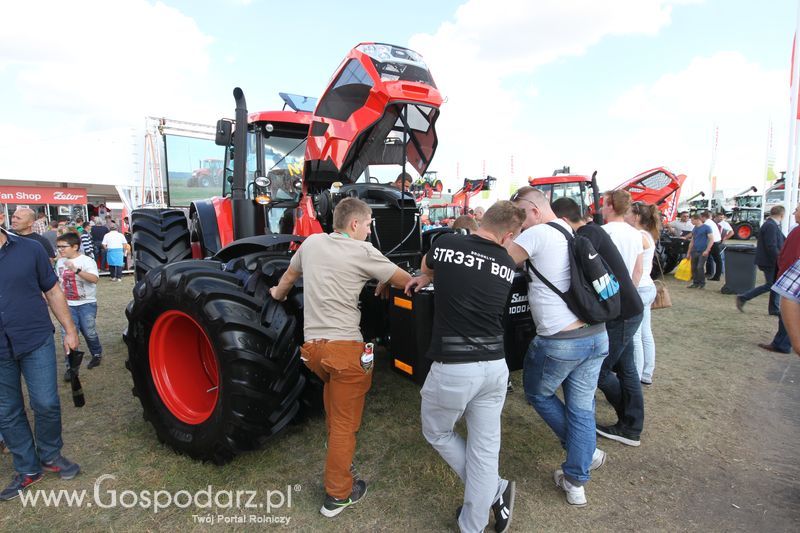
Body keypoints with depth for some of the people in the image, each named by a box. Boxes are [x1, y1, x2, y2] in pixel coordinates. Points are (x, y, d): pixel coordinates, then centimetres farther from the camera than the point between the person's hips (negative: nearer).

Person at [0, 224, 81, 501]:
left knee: (46, 404, 1)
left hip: (36, 342, -1)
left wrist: (69, 330, 3)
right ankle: (28, 469, 28)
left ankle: (50, 455, 27)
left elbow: (53, 291, 4)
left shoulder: (29, 249, -1)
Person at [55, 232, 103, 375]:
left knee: (89, 332, 3)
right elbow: (58, 281, 19)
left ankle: (97, 354, 30)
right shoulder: (60, 262, 6)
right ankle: (71, 366, 5)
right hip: (68, 305, 4)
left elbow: (95, 279, -28)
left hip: (87, 304, -4)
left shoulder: (86, 260, -12)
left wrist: (76, 270, -38)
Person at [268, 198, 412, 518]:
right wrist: (385, 281, 24)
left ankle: (336, 442, 49)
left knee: (333, 384, 35)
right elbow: (406, 281, 1)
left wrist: (278, 295, 48)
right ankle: (338, 495, 19)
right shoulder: (363, 251, -6)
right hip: (344, 347, -6)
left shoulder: (311, 243, 9)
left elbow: (288, 277, 27)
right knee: (345, 423, 6)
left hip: (311, 345, 7)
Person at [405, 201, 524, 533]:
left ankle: (495, 492, 29)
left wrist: (426, 277, 42)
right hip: (495, 367, 4)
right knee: (485, 448, 15)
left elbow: (427, 267, 20)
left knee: (436, 433, 22)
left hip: (453, 369, -3)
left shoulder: (446, 244, -4)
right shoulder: (507, 265, 5)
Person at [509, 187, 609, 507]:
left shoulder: (538, 233, -12)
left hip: (558, 342, -8)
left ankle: (584, 453, 31)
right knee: (582, 408, 14)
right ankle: (576, 483, 23)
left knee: (537, 394, 18)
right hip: (597, 336, 8)